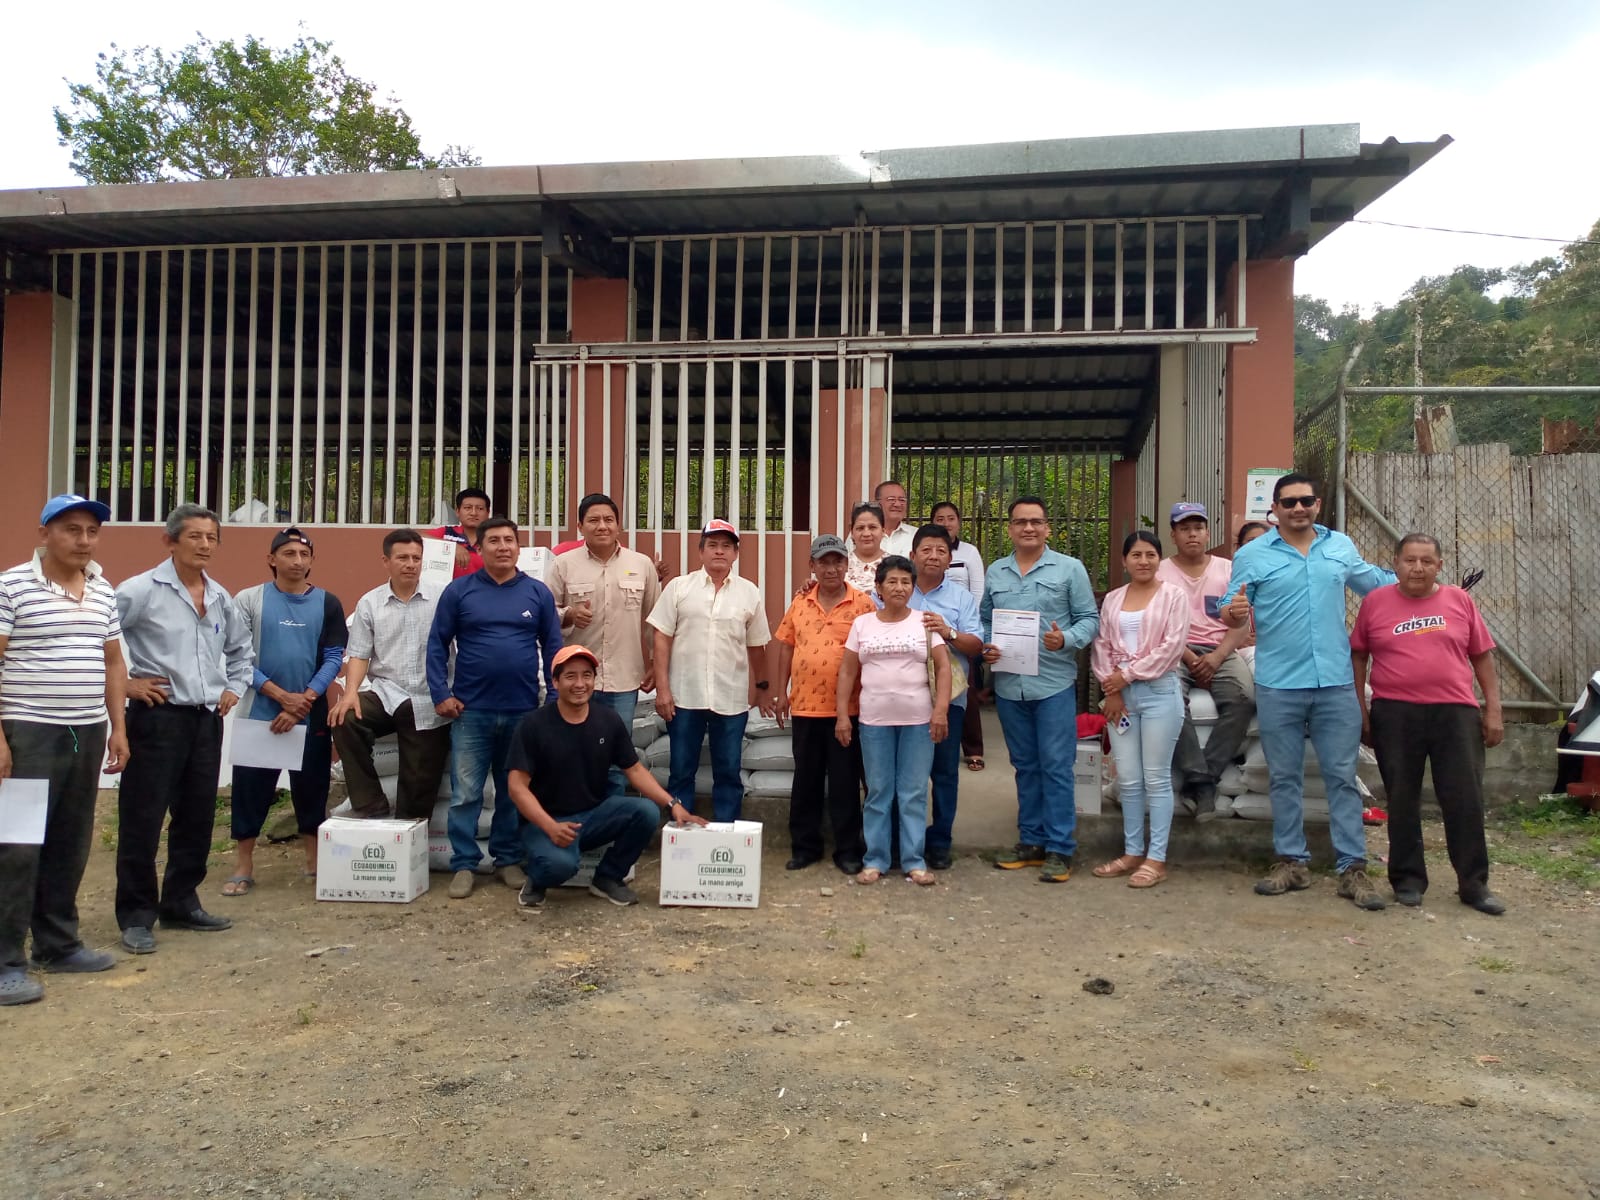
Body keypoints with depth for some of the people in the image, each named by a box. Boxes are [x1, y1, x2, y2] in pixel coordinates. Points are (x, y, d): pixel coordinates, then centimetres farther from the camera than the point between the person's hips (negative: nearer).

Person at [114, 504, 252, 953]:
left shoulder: (220, 598, 12)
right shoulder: (142, 590, -8)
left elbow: (241, 647, 28)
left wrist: (234, 687, 16)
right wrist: (123, 682, -12)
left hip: (207, 719, 6)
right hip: (157, 717, -6)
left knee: (197, 817, 12)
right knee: (143, 819, -1)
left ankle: (181, 903, 25)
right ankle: (136, 915, 9)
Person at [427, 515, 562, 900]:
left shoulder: (538, 593, 4)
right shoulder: (459, 591, 1)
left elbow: (552, 648, 7)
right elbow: (437, 644, 2)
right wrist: (441, 694, -5)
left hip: (523, 711, 1)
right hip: (471, 710, -1)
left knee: (514, 791, 12)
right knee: (465, 793, 2)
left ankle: (509, 859, 24)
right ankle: (464, 865, 13)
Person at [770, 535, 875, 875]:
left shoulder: (863, 604, -5)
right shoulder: (800, 603, 7)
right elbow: (783, 646, 11)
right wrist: (780, 692, 7)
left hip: (847, 708, -3)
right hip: (804, 705, 4)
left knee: (845, 781, 5)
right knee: (806, 778, 12)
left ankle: (847, 849, 17)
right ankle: (804, 845, 24)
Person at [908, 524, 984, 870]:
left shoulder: (961, 597, 7)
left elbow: (976, 645, -1)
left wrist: (948, 633, -17)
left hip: (948, 696, 0)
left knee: (945, 771, 6)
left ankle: (940, 842, 17)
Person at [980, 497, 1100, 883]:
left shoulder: (1070, 568, 1)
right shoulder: (994, 572, 12)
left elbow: (1089, 619, -1)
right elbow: (984, 620, 16)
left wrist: (1066, 639, -19)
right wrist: (985, 646, -3)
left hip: (1054, 684, -4)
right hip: (1008, 685, 4)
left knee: (1056, 767, -3)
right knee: (1025, 767, 13)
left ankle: (1060, 849, 5)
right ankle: (1031, 840, 24)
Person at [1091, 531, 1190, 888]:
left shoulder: (1174, 595, 0)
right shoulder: (1112, 599, 13)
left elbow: (1172, 647, -10)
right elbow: (1101, 646, 8)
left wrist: (1128, 674, -10)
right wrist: (1111, 688, -4)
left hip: (1159, 691, -4)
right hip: (1119, 693, 4)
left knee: (1156, 778, -1)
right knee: (1127, 779, 8)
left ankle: (1156, 859, 6)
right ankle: (1132, 852, 18)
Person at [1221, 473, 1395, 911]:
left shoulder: (1342, 547, 8)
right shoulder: (1251, 556, -1)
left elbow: (1376, 583, 23)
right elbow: (1233, 615, -2)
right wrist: (1233, 615, -25)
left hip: (1336, 683, 2)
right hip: (1278, 687, -1)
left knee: (1343, 777, 4)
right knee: (1285, 778, 8)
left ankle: (1353, 868, 10)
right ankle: (1292, 862, 20)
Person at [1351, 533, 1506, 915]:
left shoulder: (1459, 601, 7)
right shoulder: (1375, 602, 3)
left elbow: (1482, 658, 10)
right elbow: (1358, 657, 7)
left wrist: (1493, 710, 5)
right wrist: (1360, 710, 3)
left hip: (1455, 712, 1)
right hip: (1395, 714, -1)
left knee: (1465, 800, 3)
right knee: (1402, 800, 6)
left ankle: (1474, 883, 14)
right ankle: (1408, 879, 17)